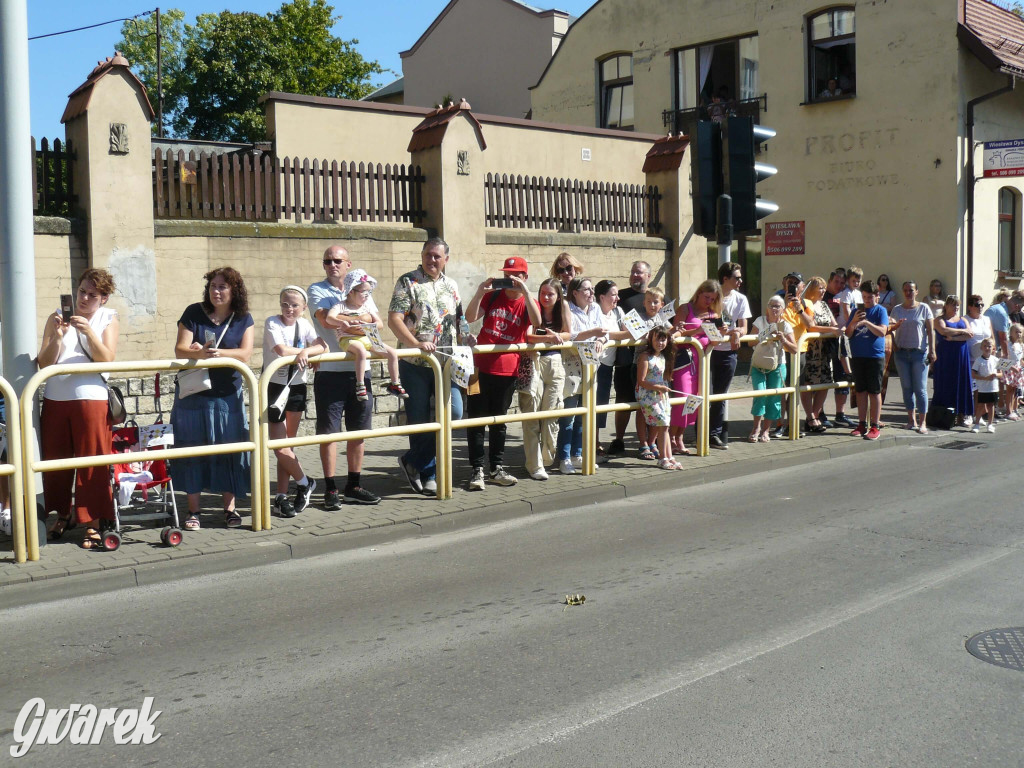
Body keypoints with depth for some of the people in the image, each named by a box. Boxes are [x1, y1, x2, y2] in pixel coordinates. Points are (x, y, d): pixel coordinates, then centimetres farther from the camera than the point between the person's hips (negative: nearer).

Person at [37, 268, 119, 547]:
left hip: (90, 398, -3)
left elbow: (107, 359, -6)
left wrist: (88, 331, -18)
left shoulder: (109, 320, 6)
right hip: (55, 399, 3)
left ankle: (94, 523, 4)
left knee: (93, 462, -2)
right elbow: (44, 363, 3)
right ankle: (62, 514, 28)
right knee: (54, 459, 10)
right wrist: (57, 336, -13)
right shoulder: (56, 318, 10)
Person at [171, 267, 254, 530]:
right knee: (192, 449, 1)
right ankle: (193, 511, 9)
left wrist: (218, 353, -25)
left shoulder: (243, 319, 2)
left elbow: (245, 354, -10)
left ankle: (230, 507, 14)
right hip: (193, 393, -1)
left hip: (228, 395, 1)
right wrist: (198, 353, -31)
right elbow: (180, 350, -10)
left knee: (229, 450, 2)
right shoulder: (193, 313, -2)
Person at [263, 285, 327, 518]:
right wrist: (304, 352, -10)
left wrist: (305, 352, -25)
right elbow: (282, 350, -24)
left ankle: (282, 497, 14)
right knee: (280, 446, -7)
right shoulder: (272, 323, -10)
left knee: (287, 445, 8)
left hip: (297, 387, 5)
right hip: (274, 387, -4)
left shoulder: (303, 324, 5)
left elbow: (323, 346, -7)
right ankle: (304, 483, 16)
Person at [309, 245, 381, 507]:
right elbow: (325, 319, -15)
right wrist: (359, 321, -17)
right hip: (330, 371, -4)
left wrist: (345, 321, -16)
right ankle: (330, 489, 5)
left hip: (359, 370, 4)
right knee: (329, 431, -2)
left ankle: (353, 486, 19)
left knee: (358, 430, 9)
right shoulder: (317, 290, 3)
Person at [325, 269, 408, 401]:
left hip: (368, 339, 6)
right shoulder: (341, 306, -1)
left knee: (392, 353, -6)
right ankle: (360, 385, -31)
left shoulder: (367, 307, 15)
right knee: (361, 351, -39)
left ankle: (394, 384, 10)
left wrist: (369, 327, -12)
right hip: (348, 340, -6)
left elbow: (380, 323, 10)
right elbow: (329, 317, -20)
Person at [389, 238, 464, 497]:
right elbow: (394, 319, -11)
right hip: (415, 364, -4)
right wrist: (416, 343, -22)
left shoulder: (451, 286, 14)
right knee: (419, 420, 3)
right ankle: (428, 475, 18)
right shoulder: (408, 282, -2)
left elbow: (459, 318, 23)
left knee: (454, 411, -11)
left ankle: (413, 461, 3)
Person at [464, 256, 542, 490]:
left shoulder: (528, 303, 4)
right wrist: (479, 292, -20)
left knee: (499, 420, 11)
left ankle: (497, 469, 18)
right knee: (476, 418, -2)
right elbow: (470, 318, -5)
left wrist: (524, 291, -26)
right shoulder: (493, 295, 7)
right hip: (481, 366, 0)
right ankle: (477, 470, 2)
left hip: (507, 370, 0)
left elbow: (537, 322, -19)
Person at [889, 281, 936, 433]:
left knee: (920, 389, -4)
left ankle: (922, 422, -1)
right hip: (902, 352, 3)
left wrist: (932, 351, -6)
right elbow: (892, 329, 12)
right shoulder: (897, 309, 10)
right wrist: (894, 344, -6)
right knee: (907, 387, 5)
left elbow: (930, 330, 1)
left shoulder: (923, 308, 3)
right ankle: (912, 419, 13)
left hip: (919, 352, -3)